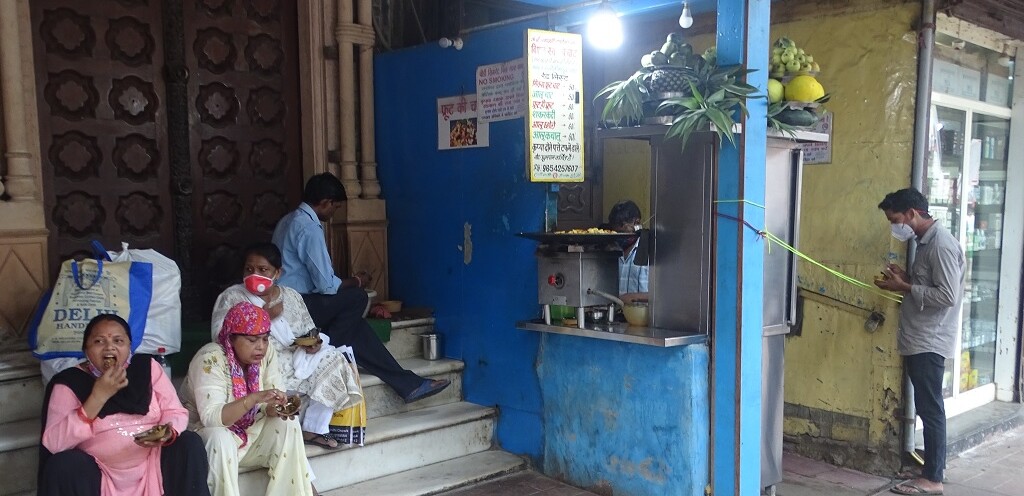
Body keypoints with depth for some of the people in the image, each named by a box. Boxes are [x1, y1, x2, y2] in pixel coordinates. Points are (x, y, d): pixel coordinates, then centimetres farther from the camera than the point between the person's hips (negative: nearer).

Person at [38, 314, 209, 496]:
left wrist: (167, 434, -24)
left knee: (190, 443, -20)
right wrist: (99, 396, -24)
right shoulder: (69, 382, -5)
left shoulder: (148, 367, 0)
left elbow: (176, 412, 0)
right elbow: (54, 443, -16)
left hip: (153, 466, 2)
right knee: (64, 465, -26)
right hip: (98, 476, -1)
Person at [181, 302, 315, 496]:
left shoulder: (267, 353, -9)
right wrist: (255, 398, -44)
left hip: (251, 430, 5)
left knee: (288, 426, -18)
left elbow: (270, 407, -7)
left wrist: (278, 409, -31)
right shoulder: (210, 359, -25)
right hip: (209, 432, -5)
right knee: (220, 439, -35)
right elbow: (210, 417, -34)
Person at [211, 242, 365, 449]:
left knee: (333, 359, -15)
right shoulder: (232, 297, 1)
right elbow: (221, 336, -14)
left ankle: (313, 428, -9)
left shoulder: (291, 296, 13)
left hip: (297, 358, 5)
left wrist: (315, 343, -10)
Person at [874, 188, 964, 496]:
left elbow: (948, 296, -22)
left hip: (929, 342, -10)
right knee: (927, 408, 13)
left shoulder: (941, 244, -17)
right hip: (918, 340, 10)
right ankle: (932, 468, 21)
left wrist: (904, 287, -17)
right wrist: (905, 278, 5)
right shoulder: (926, 242, 14)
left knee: (930, 409, -3)